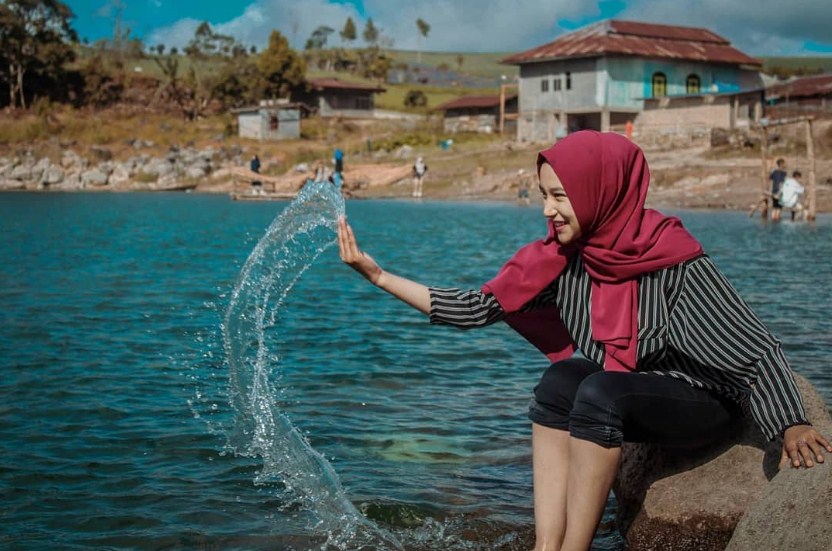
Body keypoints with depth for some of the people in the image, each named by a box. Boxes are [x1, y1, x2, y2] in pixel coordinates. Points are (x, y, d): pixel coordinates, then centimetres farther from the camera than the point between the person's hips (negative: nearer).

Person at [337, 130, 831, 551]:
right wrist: (378, 274, -8)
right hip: (622, 402, 5)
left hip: (704, 402, -5)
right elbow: (474, 309, -5)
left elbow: (757, 350, -21)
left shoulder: (677, 263, -21)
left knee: (600, 390, -30)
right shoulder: (561, 260, -6)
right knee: (563, 377, -22)